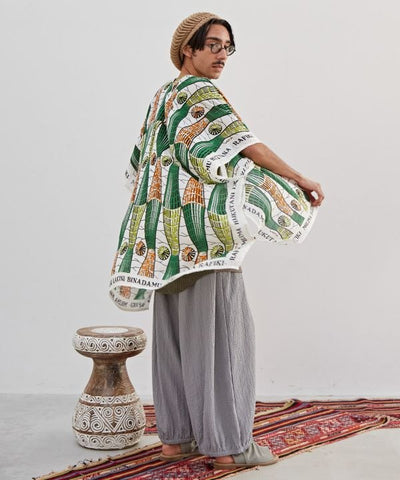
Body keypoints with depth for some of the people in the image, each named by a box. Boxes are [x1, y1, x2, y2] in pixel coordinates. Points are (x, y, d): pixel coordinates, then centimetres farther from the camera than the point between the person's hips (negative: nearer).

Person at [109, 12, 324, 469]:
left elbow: (140, 163, 23)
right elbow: (246, 145, -19)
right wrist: (301, 180, -12)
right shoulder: (200, 91, -9)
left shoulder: (163, 96, 18)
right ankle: (227, 443, 4)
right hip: (204, 232, -9)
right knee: (218, 331, -4)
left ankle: (175, 435, 17)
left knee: (177, 332, 10)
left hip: (171, 235, 9)